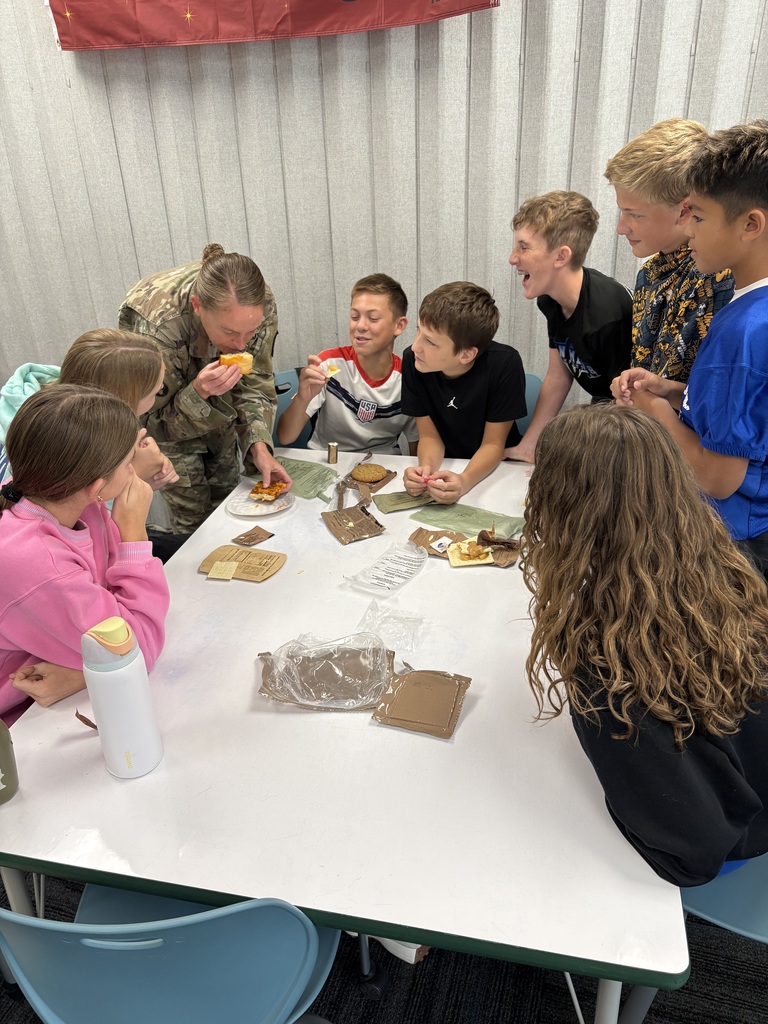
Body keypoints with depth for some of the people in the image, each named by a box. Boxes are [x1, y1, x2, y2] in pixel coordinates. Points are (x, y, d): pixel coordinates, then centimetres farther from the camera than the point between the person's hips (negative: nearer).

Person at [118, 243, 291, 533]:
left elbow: (255, 381, -15)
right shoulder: (154, 325, -39)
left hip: (218, 414, 4)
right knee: (194, 523, -2)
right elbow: (154, 419, -26)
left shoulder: (261, 306, -28)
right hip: (169, 421, -4)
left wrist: (259, 445, -29)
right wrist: (199, 391, -45)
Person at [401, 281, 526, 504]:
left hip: (494, 469, -2)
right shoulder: (412, 360, -17)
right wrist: (426, 468, -30)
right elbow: (429, 435, -8)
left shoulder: (504, 364, -23)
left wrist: (464, 481, -35)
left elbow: (493, 444, -16)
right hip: (443, 469, 2)